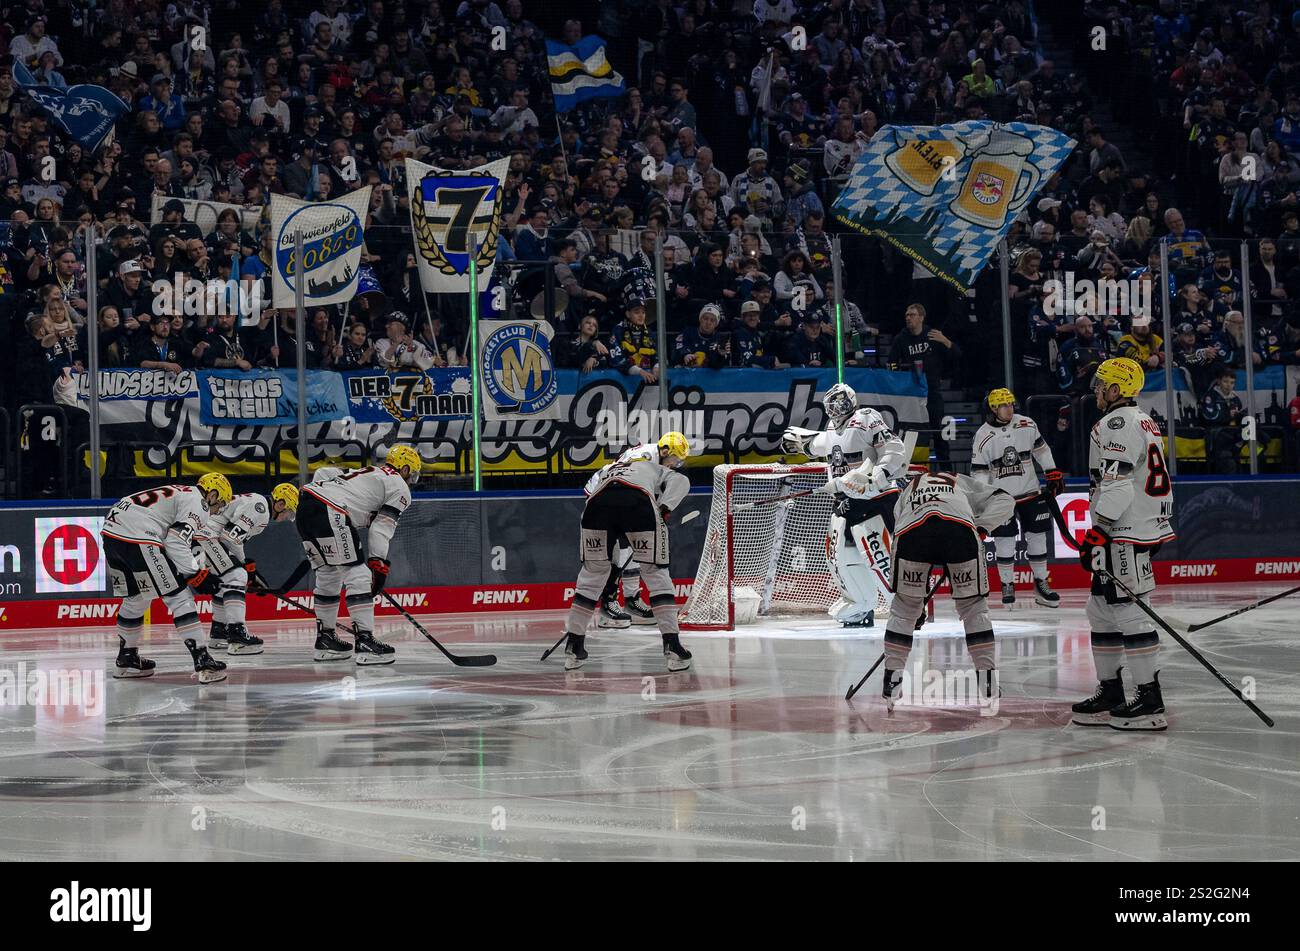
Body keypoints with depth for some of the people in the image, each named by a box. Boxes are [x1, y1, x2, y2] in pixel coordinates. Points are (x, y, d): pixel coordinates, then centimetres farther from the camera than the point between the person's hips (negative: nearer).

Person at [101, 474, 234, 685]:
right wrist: (197, 574, -4)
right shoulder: (197, 503, 1)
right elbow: (176, 543, -12)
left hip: (111, 532, 10)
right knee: (179, 595, -5)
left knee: (136, 598, 26)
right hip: (137, 537, -10)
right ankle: (203, 662, -8)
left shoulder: (179, 493, 29)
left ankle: (126, 659, 38)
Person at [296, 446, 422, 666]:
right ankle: (364, 640, -11)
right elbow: (381, 528, -1)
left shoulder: (364, 473, 33)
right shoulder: (399, 487, 10)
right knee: (357, 575, -5)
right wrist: (378, 564, -2)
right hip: (329, 514, -9)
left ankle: (325, 638, 28)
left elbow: (323, 472, 26)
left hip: (305, 507, 9)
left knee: (329, 575, 21)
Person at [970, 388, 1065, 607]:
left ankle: (1041, 583, 17)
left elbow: (1040, 448, 12)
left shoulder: (1027, 425, -3)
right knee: (1005, 542, -3)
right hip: (1000, 496, -3)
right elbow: (978, 472, -7)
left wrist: (1053, 473, 10)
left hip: (1030, 492, 3)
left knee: (1037, 536, 6)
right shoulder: (983, 436, -11)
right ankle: (1007, 585, 11)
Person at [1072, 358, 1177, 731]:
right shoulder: (1143, 422, 21)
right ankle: (1111, 695, 19)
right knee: (1102, 610, 14)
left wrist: (1098, 532, -23)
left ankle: (1150, 700, -10)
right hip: (1145, 528, 11)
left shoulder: (1117, 424, -13)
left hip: (1126, 533, -11)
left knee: (1129, 611, -10)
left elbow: (1117, 486, -22)